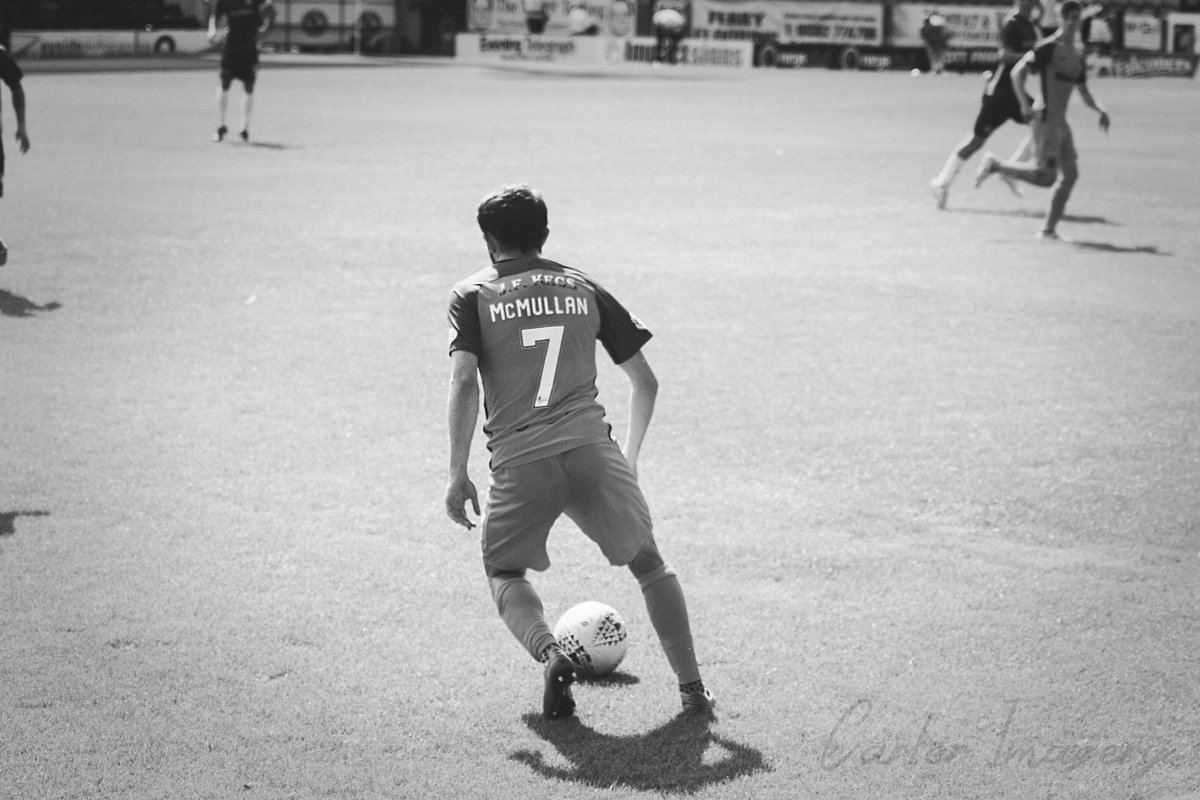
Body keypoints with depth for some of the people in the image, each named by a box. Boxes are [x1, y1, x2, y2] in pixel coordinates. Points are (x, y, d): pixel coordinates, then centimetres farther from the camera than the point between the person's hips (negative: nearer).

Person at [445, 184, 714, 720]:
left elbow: (464, 383, -5)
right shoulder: (584, 288, 19)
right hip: (592, 448, 2)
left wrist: (457, 474, -1)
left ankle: (549, 654, -10)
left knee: (504, 573, 18)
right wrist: (630, 455, 30)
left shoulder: (472, 295, 10)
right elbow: (645, 382, 18)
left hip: (520, 460, -2)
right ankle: (692, 687, 12)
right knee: (648, 563, 19)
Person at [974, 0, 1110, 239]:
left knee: (1070, 173, 4)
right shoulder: (1049, 47, -9)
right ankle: (994, 165, 5)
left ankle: (1049, 229, 10)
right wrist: (1025, 104, -27)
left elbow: (1084, 93, 23)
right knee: (1044, 176, -13)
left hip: (1061, 123, 8)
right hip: (1045, 118, -8)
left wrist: (1100, 110, 6)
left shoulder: (1079, 56, 15)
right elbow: (1018, 72, -16)